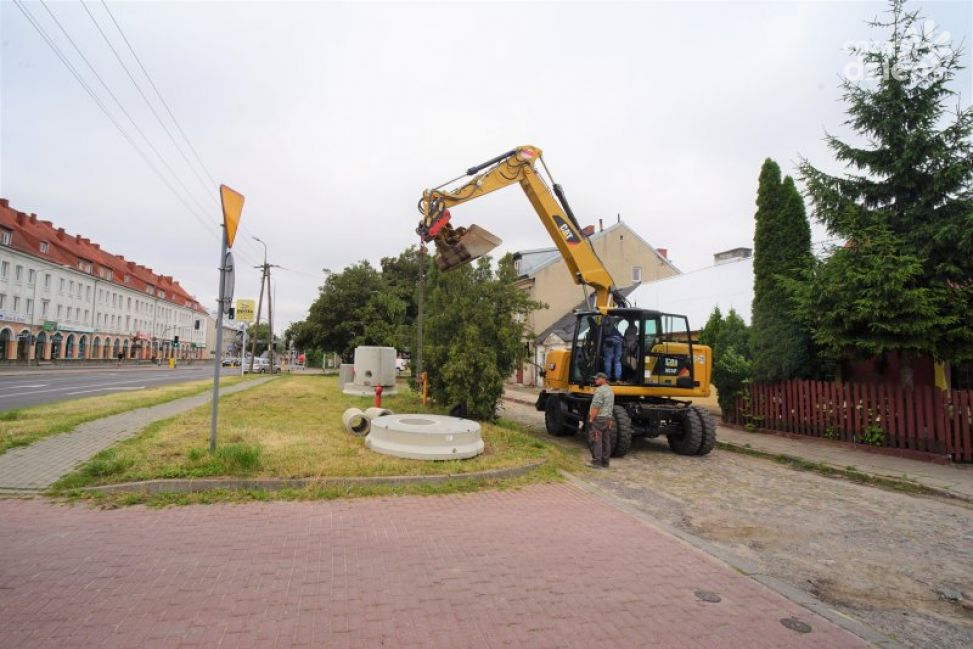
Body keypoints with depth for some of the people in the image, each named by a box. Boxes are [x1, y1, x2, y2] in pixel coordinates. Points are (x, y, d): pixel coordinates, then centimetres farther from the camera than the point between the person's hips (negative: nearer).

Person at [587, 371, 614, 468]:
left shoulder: (600, 390, -16)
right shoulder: (610, 390, 16)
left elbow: (596, 407, -21)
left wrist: (591, 419, -16)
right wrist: (608, 419, 20)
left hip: (598, 418, -9)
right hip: (608, 418, 9)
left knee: (596, 441, -5)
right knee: (606, 441, 10)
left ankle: (597, 462, -6)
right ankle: (605, 462, 14)